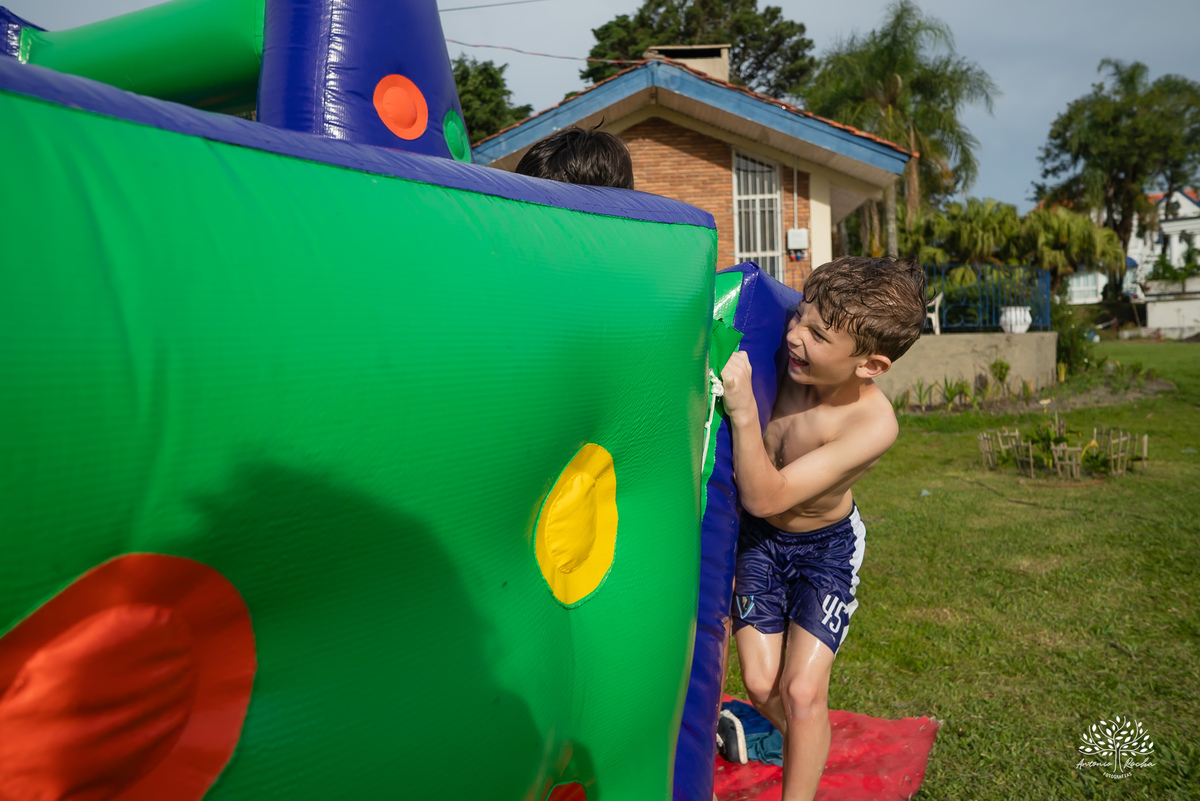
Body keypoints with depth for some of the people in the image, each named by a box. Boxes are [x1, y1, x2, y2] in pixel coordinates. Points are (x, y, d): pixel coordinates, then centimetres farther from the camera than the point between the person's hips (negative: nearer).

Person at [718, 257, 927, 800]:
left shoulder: (873, 424, -35)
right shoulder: (793, 359, -23)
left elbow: (765, 498, -37)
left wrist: (743, 410, -47)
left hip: (826, 549, -3)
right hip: (758, 538, 4)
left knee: (803, 693, -7)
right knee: (760, 684, 6)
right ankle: (803, 747, 40)